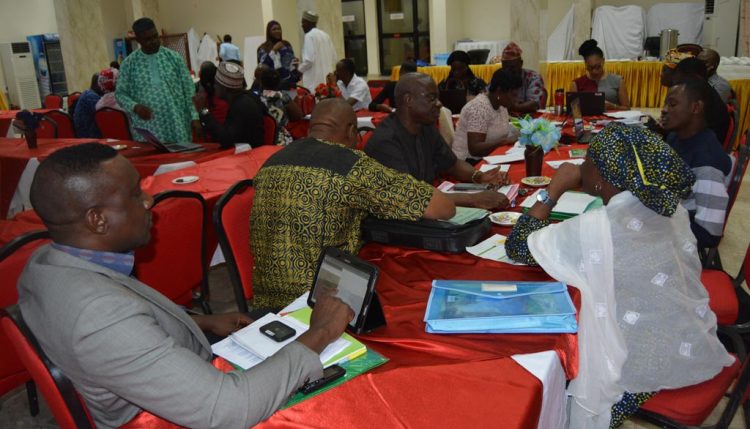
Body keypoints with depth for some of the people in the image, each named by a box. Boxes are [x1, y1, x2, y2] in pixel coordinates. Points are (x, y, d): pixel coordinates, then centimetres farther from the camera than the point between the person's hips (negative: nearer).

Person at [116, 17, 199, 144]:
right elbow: (120, 93, 6)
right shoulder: (128, 63, 2)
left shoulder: (174, 57, 3)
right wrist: (135, 107, -14)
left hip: (177, 126, 1)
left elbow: (189, 90, 3)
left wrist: (194, 117, -5)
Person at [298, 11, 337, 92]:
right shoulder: (325, 35, 14)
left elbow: (309, 60, -16)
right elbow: (334, 58, 15)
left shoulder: (309, 36, -8)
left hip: (315, 81, -8)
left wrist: (299, 68, 0)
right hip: (327, 79, 8)